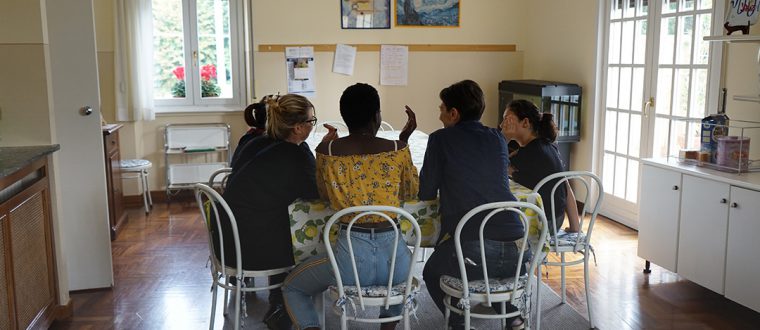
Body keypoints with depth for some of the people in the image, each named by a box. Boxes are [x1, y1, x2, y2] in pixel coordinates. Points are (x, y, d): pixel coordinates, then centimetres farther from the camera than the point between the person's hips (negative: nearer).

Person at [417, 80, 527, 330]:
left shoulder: (440, 139, 1)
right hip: (514, 250, 5)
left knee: (432, 273, 27)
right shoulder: (498, 139, 13)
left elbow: (426, 193, 4)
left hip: (470, 248, -4)